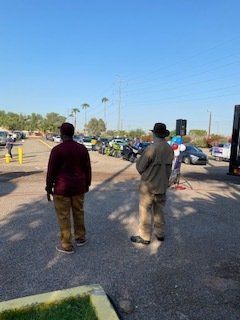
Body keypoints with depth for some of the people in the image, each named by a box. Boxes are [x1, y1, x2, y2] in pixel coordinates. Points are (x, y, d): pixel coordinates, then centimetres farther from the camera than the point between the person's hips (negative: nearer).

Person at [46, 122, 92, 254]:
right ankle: (80, 238, 32)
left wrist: (49, 188, 0)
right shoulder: (82, 148, 0)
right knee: (78, 212, 19)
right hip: (79, 187, 5)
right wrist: (87, 184, 17)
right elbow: (87, 168, 6)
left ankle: (66, 245, 16)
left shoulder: (57, 149, -14)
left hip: (62, 188, -5)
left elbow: (51, 171, -11)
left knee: (63, 216, 6)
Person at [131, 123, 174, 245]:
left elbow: (140, 167, -14)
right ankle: (160, 234, 32)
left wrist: (139, 159, 5)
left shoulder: (151, 148, -21)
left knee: (145, 211, 7)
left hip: (148, 185, -6)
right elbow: (169, 167, 8)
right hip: (162, 185, 6)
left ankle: (145, 237, 16)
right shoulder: (170, 149, -2)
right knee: (159, 210, 20)